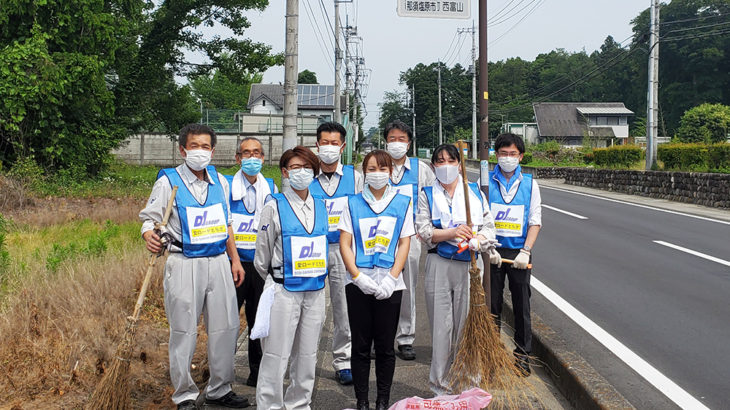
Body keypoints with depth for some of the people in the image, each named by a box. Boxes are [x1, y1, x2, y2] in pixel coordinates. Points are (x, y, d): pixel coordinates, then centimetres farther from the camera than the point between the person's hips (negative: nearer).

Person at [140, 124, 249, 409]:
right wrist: (149, 235, -26)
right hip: (184, 265, -4)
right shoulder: (168, 181, -4)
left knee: (226, 328, 8)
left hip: (218, 263, 5)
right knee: (184, 332, 2)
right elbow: (149, 218, -3)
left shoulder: (220, 181, 11)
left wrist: (235, 259, 16)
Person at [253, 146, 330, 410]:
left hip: (315, 291, 5)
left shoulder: (321, 207, 8)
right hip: (283, 291, -4)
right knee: (276, 355, -1)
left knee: (307, 354, 12)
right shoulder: (275, 207, -5)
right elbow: (262, 253, 2)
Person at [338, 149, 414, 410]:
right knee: (360, 345, 5)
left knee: (385, 346, 6)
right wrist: (357, 276, -9)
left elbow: (404, 244, 2)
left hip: (390, 285, 0)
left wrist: (391, 278, -9)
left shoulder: (402, 203, 6)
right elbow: (344, 243, 3)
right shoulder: (353, 203, 7)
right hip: (358, 283, 0)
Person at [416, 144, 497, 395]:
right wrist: (452, 233, -19)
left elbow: (488, 227, 5)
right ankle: (440, 382, 13)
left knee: (467, 322, 3)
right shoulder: (427, 195, 6)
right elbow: (424, 231, -3)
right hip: (439, 265, -1)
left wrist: (478, 240, -16)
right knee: (442, 325, 1)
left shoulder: (475, 192, 10)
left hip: (469, 265, 1)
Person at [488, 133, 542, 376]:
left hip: (519, 252, 0)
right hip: (493, 250, 0)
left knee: (522, 306, 5)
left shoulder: (529, 184, 4)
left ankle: (523, 357, 17)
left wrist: (525, 251, -10)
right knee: (492, 305, 6)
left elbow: (535, 221, 1)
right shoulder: (485, 182, 2)